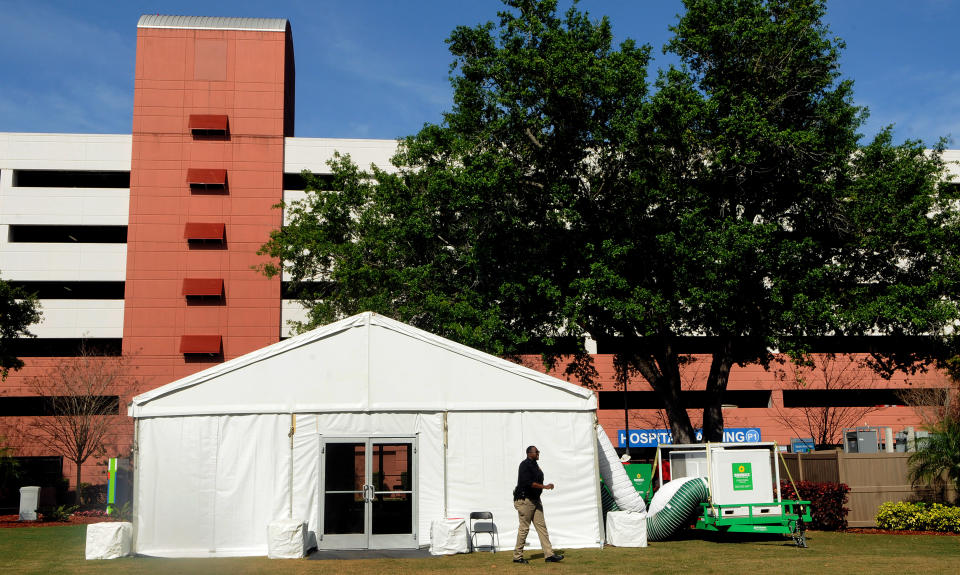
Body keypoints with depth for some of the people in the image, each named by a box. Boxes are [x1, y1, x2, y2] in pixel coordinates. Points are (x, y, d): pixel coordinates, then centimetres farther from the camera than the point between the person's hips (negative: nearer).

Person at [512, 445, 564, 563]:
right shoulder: (525, 465, -11)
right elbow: (528, 482, -21)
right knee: (524, 528, -4)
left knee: (541, 526, 3)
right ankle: (517, 556, 4)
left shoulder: (535, 465, 16)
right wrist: (544, 486, -22)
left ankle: (549, 554, 0)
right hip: (525, 500, -9)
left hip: (535, 500, 9)